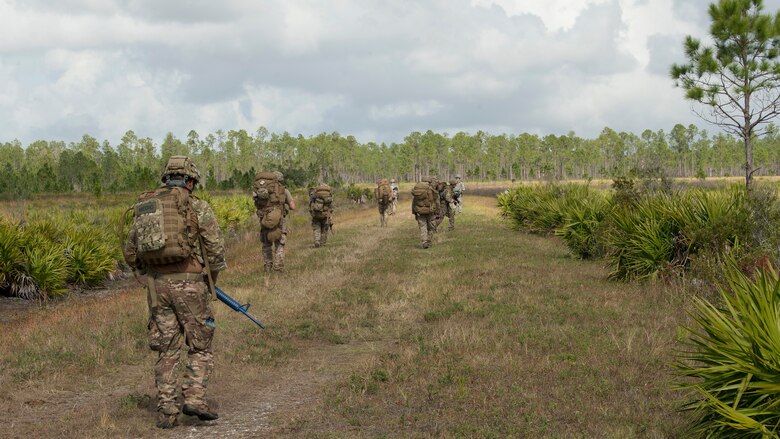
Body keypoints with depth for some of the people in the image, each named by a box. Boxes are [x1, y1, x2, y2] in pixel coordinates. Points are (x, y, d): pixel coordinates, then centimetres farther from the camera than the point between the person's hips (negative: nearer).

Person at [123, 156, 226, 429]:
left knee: (166, 350, 11)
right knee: (200, 347, 8)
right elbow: (216, 249, -6)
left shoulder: (144, 207, 12)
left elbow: (130, 254, 15)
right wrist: (212, 278, 11)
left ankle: (166, 412, 9)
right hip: (190, 284, -4)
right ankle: (194, 398, -6)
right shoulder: (197, 206, -3)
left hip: (157, 286, 4)